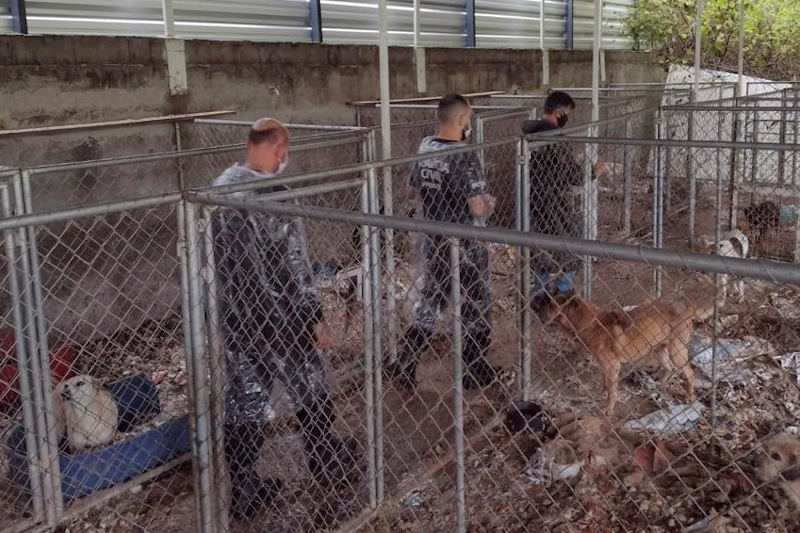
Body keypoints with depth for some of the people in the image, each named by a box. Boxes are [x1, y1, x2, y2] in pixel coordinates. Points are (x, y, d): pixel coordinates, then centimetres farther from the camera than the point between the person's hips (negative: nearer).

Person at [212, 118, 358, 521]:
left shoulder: (218, 189, 3)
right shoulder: (274, 195, -22)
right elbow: (294, 265, -19)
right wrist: (314, 317, -9)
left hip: (236, 319, 7)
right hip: (280, 319, -6)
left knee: (244, 403, 14)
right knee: (309, 390, 16)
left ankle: (239, 492, 22)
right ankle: (327, 462, 37)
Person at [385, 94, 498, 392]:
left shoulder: (423, 152, 1)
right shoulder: (464, 159, -22)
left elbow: (412, 193, 14)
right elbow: (479, 209, -25)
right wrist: (490, 202, -4)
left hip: (434, 244, 6)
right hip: (465, 248, -6)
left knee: (429, 306, 17)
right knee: (476, 311, 11)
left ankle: (401, 366, 13)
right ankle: (476, 374, 23)